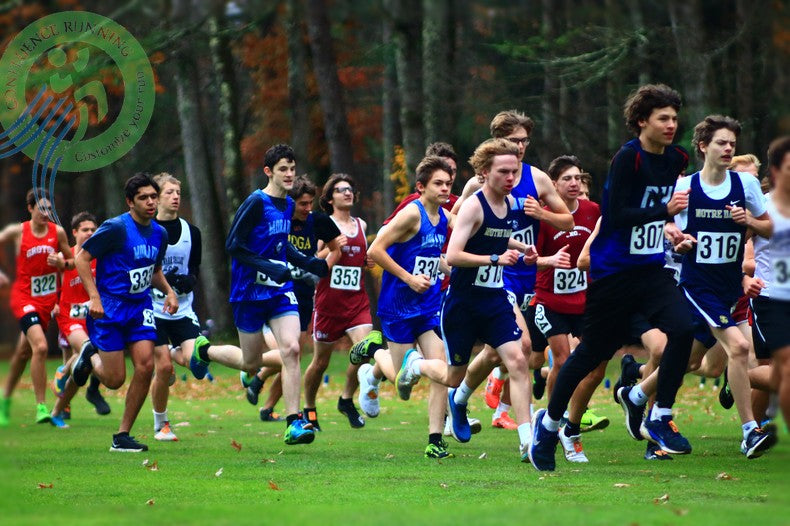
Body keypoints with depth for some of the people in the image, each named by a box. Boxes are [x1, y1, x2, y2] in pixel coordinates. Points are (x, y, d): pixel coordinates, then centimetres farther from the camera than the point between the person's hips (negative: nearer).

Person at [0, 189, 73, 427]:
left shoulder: (57, 232, -1)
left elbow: (73, 261, 10)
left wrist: (63, 263, -12)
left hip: (47, 299, 4)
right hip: (23, 296, -4)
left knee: (24, 352, 17)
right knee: (40, 347, -24)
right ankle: (41, 408, -21)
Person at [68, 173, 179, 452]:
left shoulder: (159, 233, 8)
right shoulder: (116, 228, -13)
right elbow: (82, 257, -10)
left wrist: (168, 291, 5)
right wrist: (94, 297, -18)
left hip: (140, 307, 5)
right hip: (109, 308, -5)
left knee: (146, 365, -13)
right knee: (115, 379, -6)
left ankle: (122, 435, 0)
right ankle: (90, 355, 31)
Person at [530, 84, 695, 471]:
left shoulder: (676, 159, 4)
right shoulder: (627, 158, -17)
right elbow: (618, 215, -24)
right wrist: (665, 210, -30)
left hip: (651, 268, 5)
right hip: (613, 271, -5)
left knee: (682, 328, -19)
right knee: (593, 351, 5)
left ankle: (660, 418, -7)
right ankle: (549, 422, 26)